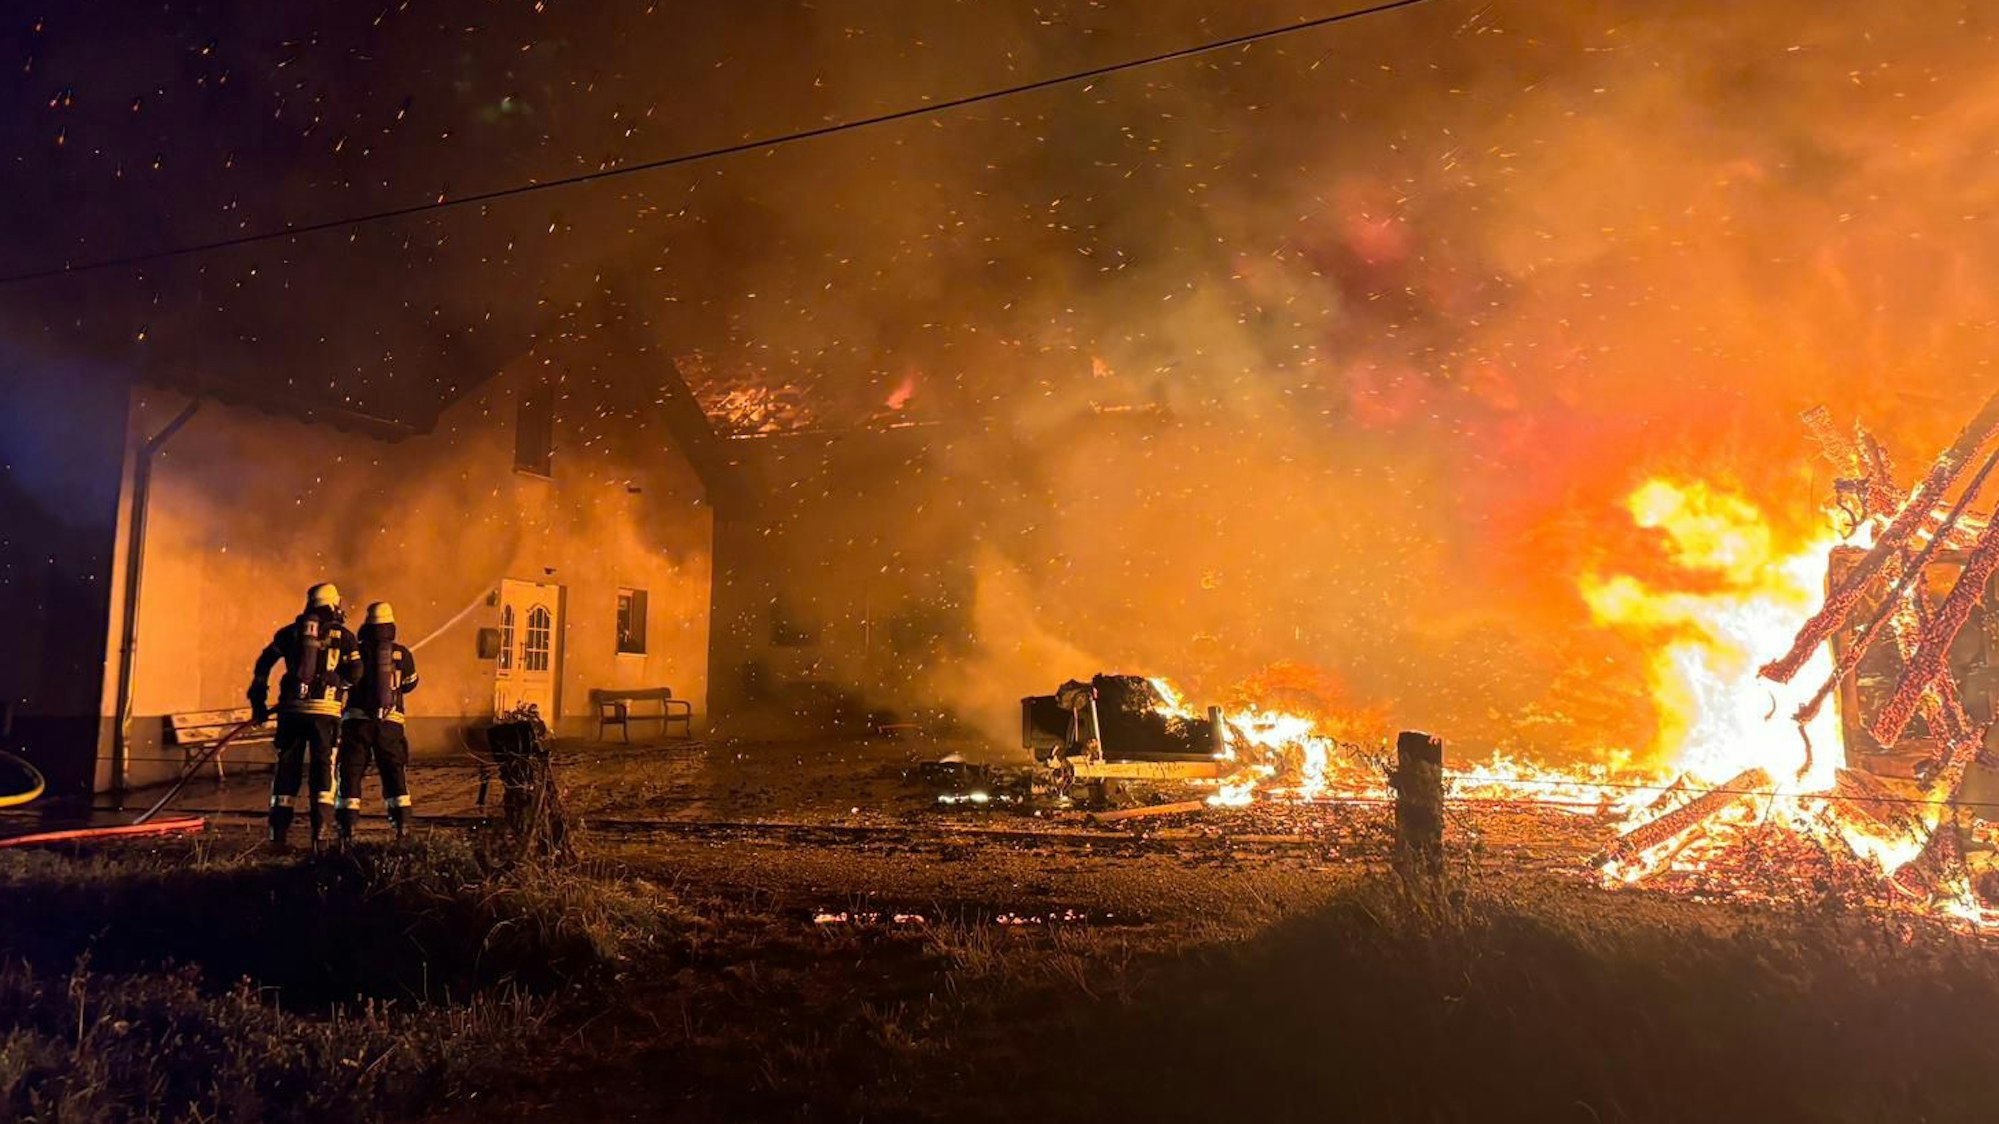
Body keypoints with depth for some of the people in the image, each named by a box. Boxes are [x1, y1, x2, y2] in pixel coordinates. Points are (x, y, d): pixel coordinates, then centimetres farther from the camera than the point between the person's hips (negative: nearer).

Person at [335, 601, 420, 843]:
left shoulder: (357, 650, -2)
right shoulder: (402, 654, 3)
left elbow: (352, 676, -17)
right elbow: (410, 684, 13)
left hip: (358, 720, -1)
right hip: (391, 722, 2)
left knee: (351, 771, 6)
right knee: (395, 772, 10)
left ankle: (347, 825, 2)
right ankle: (402, 822, 3)